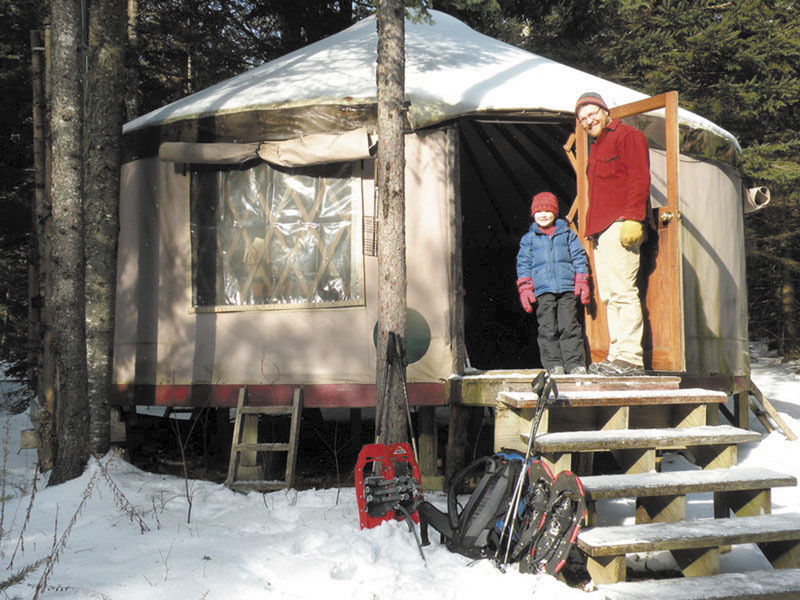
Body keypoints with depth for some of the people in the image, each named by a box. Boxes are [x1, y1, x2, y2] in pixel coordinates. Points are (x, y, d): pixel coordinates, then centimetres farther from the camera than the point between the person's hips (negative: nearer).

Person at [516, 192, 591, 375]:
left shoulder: (567, 234, 15)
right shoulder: (528, 239, 14)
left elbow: (579, 257, 13)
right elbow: (523, 264, 11)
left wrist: (582, 281, 4)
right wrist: (525, 288, 1)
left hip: (567, 287, 0)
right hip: (543, 290, 0)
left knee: (569, 325, -4)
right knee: (548, 328, -4)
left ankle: (575, 362, -1)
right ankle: (553, 364, 1)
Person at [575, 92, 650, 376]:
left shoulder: (627, 136, 1)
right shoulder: (596, 148, 28)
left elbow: (639, 178, -11)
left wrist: (632, 217, -20)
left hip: (620, 227, -10)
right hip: (601, 231, 10)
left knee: (623, 291, -14)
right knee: (609, 296, 6)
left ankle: (630, 357, -16)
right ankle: (617, 354, 8)